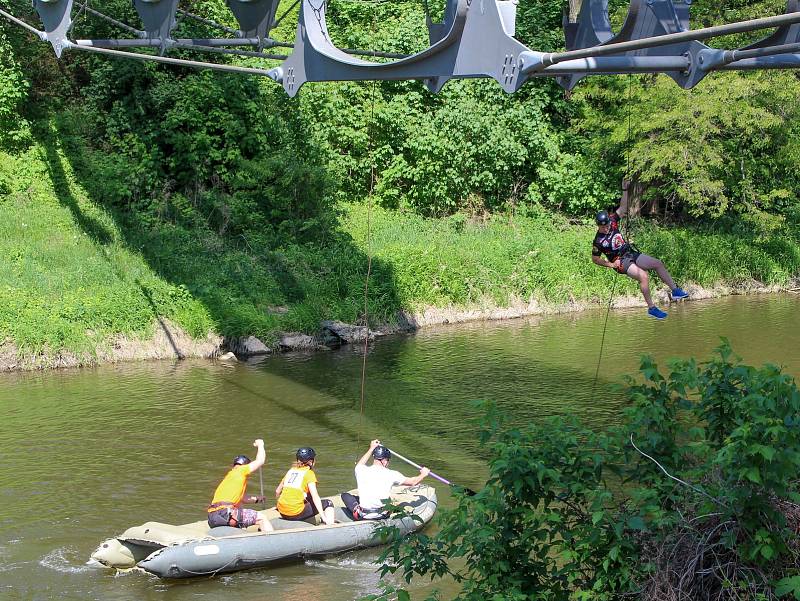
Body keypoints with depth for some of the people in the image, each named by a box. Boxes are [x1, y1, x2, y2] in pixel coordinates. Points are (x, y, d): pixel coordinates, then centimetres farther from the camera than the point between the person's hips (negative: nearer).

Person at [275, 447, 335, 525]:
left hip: (282, 513, 7)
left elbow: (277, 492, 18)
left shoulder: (291, 470, 16)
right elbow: (315, 497, -11)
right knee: (328, 503, 5)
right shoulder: (309, 473, -1)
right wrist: (323, 517, -13)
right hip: (296, 513, -7)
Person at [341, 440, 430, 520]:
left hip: (364, 516, -1)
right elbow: (413, 482, 5)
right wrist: (423, 474, 26)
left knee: (345, 495, 21)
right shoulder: (391, 474, -9)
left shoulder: (361, 471, -4)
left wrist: (371, 449, 35)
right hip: (382, 516, 1)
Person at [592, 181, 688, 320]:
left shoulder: (613, 222, -4)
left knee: (658, 264, 2)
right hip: (621, 262, -7)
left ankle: (675, 291, 11)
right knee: (644, 276, -27)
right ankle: (651, 308, -22)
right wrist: (611, 264, -12)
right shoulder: (598, 241, -17)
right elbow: (595, 259, -7)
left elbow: (622, 208, 2)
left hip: (632, 253, 7)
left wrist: (625, 190, -7)